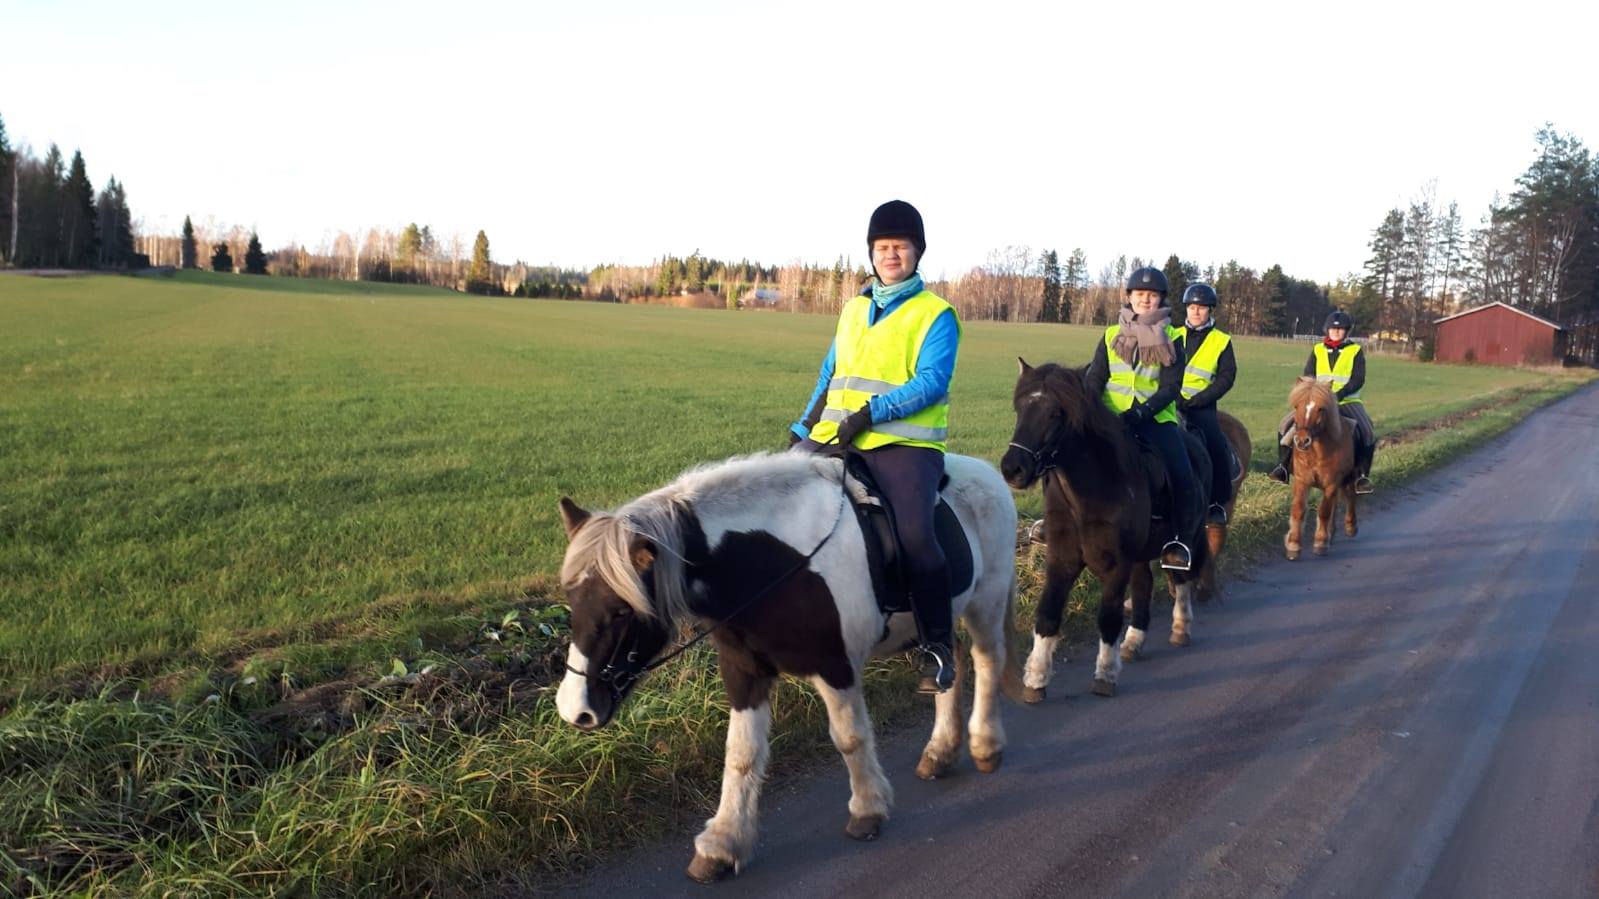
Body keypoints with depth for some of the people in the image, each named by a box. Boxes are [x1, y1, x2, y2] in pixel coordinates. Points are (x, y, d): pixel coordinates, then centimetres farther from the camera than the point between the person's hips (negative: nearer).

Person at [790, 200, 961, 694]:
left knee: (915, 535, -27)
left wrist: (871, 413, -20)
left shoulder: (935, 314, 1)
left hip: (905, 444, -6)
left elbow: (931, 382, -12)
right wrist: (803, 428, 16)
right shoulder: (853, 309, 19)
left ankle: (938, 646, -7)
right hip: (835, 438, 6)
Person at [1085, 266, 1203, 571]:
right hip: (1112, 416, 1)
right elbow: (1095, 379, 5)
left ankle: (1181, 540, -1)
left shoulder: (1171, 339, 4)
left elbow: (1170, 388, -4)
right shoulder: (1111, 335, 10)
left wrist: (1141, 412, -20)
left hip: (1156, 417, -1)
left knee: (1183, 477, -19)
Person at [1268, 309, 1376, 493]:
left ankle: (1361, 475, -11)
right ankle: (1284, 467, -2)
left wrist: (1339, 394, -23)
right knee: (1287, 425, -12)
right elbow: (1308, 375, 2)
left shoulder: (1355, 351, 1)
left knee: (1367, 434, -24)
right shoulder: (1318, 350, 8)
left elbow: (1358, 380, -8)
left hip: (1348, 402, -2)